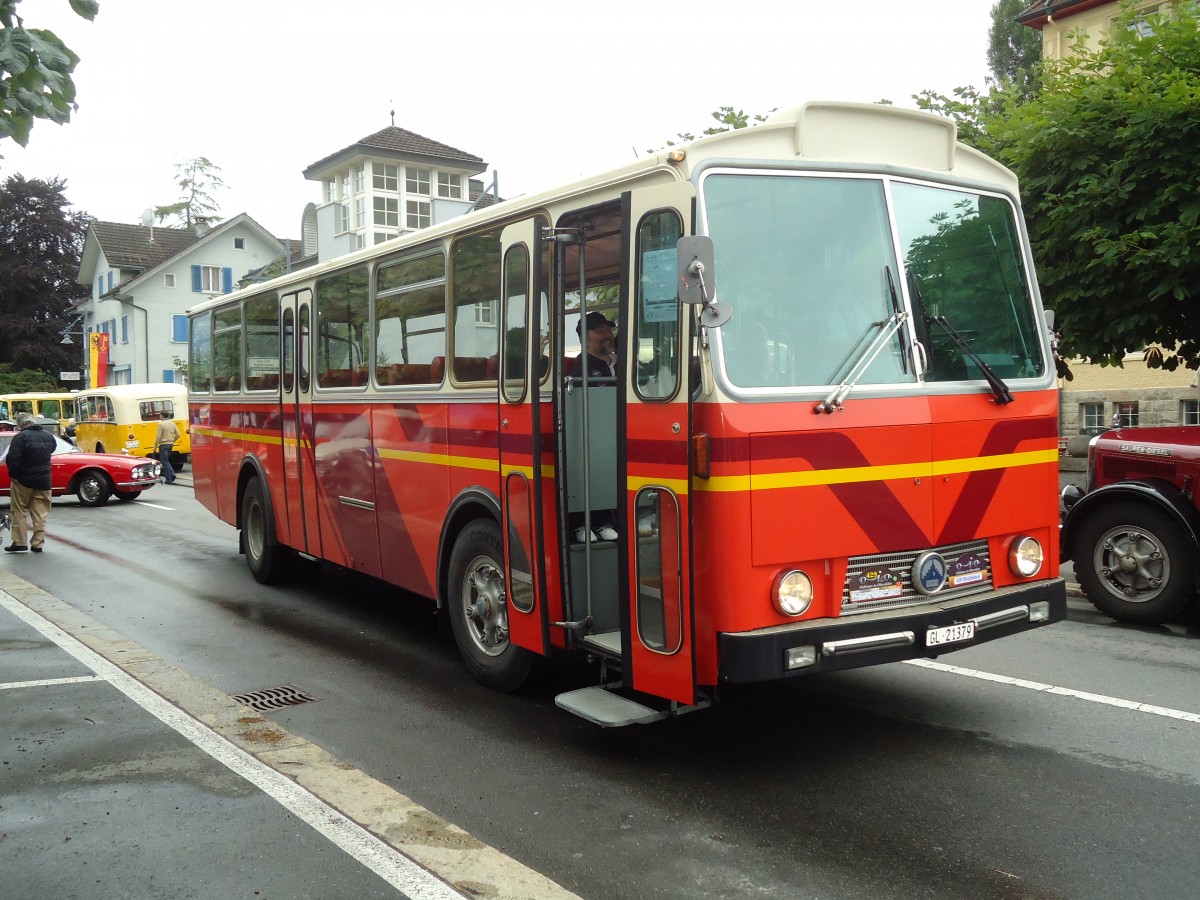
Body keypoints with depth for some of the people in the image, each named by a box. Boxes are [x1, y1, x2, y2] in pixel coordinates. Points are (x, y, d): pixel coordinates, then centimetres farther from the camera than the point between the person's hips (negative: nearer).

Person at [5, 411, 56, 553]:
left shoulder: (20, 437, -14)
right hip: (43, 481, 4)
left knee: (18, 512, 9)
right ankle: (37, 544, 6)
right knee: (40, 514, 7)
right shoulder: (49, 436, 4)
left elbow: (13, 459, -19)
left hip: (23, 481, -4)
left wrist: (13, 475, -8)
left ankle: (19, 542, 7)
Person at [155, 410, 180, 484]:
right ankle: (172, 474, 7)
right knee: (166, 460, 21)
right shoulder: (172, 423, 6)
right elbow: (177, 435, 7)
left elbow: (158, 436, -16)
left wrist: (155, 445, -7)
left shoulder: (161, 424, -14)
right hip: (170, 444, 7)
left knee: (165, 461, 1)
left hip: (163, 445, -7)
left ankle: (168, 479, 1)